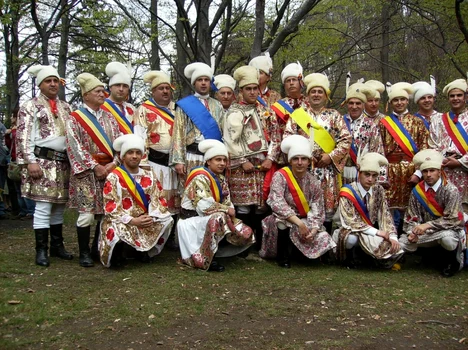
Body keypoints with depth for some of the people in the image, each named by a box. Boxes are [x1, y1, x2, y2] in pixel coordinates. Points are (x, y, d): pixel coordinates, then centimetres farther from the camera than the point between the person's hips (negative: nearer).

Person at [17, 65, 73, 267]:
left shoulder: (65, 107, 18)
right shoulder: (30, 106, 1)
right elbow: (23, 137, -6)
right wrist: (30, 161, -15)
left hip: (64, 161, 6)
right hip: (42, 161, -5)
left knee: (59, 206, 10)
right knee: (43, 206, -7)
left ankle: (57, 246, 21)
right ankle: (41, 250, 0)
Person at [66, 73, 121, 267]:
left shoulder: (109, 117, 13)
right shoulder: (75, 118, -1)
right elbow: (75, 147, -10)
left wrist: (113, 164, -9)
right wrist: (95, 166, -15)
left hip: (109, 170, 5)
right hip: (87, 172, -5)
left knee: (106, 212, 6)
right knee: (87, 214, -7)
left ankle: (98, 249, 20)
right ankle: (84, 253, 6)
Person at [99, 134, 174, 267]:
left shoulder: (150, 175, 9)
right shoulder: (113, 177, -5)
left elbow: (157, 200, 4)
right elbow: (111, 207, -12)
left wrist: (151, 216, -17)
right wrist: (132, 221, -23)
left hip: (146, 220, 5)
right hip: (122, 221, -4)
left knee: (167, 220, -17)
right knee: (117, 230, -36)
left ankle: (145, 250, 6)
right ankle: (117, 253, 2)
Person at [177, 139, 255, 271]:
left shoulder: (221, 179, 9)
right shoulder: (200, 177, -18)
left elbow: (228, 203, 5)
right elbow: (204, 206, -31)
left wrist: (230, 213, -16)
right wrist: (227, 210, -19)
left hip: (211, 220, 8)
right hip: (193, 220, -8)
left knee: (246, 234, -2)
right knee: (218, 218, -39)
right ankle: (203, 259, -23)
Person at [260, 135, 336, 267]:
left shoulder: (314, 182, -4)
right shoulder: (280, 176, -16)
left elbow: (317, 211, -4)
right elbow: (277, 203, -29)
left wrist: (314, 230, -24)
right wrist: (299, 223, -33)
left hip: (305, 222, 4)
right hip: (283, 220, -4)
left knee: (323, 241, -18)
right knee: (283, 221, -38)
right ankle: (283, 255, -11)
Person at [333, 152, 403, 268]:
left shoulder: (379, 190, -3)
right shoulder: (347, 192, -19)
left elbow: (385, 216, -4)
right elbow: (350, 221, -23)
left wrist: (392, 237, -20)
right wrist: (376, 232, -27)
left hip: (371, 233, 4)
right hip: (351, 231, -4)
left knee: (394, 248, -18)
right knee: (352, 239, -39)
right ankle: (348, 255, -4)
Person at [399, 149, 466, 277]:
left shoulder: (450, 190, -15)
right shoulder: (417, 191, -3)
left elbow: (452, 219, -21)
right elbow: (411, 218, -2)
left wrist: (427, 225, -30)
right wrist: (412, 232, -22)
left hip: (448, 231, -5)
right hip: (426, 233, 5)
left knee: (447, 238, -40)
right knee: (401, 244, -14)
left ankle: (453, 260, -2)